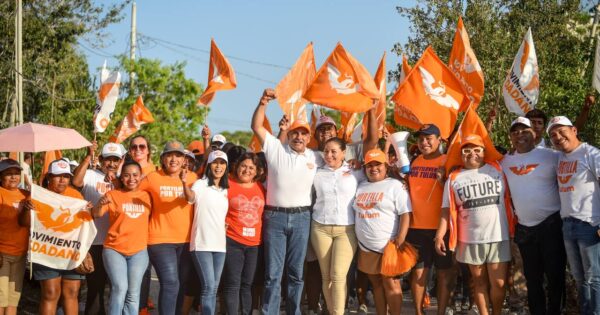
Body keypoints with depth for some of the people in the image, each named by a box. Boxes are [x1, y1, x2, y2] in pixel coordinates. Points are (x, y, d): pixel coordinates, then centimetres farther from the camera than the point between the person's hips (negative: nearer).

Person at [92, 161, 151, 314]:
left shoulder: (147, 196, 7)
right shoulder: (113, 195, 0)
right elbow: (96, 215, -8)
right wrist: (100, 203, -27)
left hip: (139, 251, 2)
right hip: (114, 250, -2)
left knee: (133, 294, 5)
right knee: (120, 288, -16)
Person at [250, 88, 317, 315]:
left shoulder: (314, 157, 11)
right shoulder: (276, 149, 2)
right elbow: (256, 127, -6)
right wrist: (263, 102, -15)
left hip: (301, 218, 2)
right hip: (275, 217, -2)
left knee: (296, 272, 9)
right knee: (273, 273, 1)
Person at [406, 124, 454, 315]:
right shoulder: (413, 162, 11)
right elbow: (408, 188, 24)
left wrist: (443, 181, -19)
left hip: (441, 226, -4)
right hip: (416, 226, 4)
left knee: (444, 272, 4)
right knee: (418, 271, 5)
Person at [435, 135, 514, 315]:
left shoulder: (497, 170, 3)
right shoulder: (454, 178, 5)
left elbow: (510, 198, 4)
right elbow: (447, 210, 5)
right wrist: (440, 235, -5)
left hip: (498, 236, -1)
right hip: (470, 239, 1)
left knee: (499, 282, -1)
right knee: (479, 281, 11)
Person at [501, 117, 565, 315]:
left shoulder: (551, 156, -6)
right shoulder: (505, 161, 7)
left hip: (551, 224, -4)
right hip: (524, 228, 4)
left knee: (555, 275, 1)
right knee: (532, 278, 12)